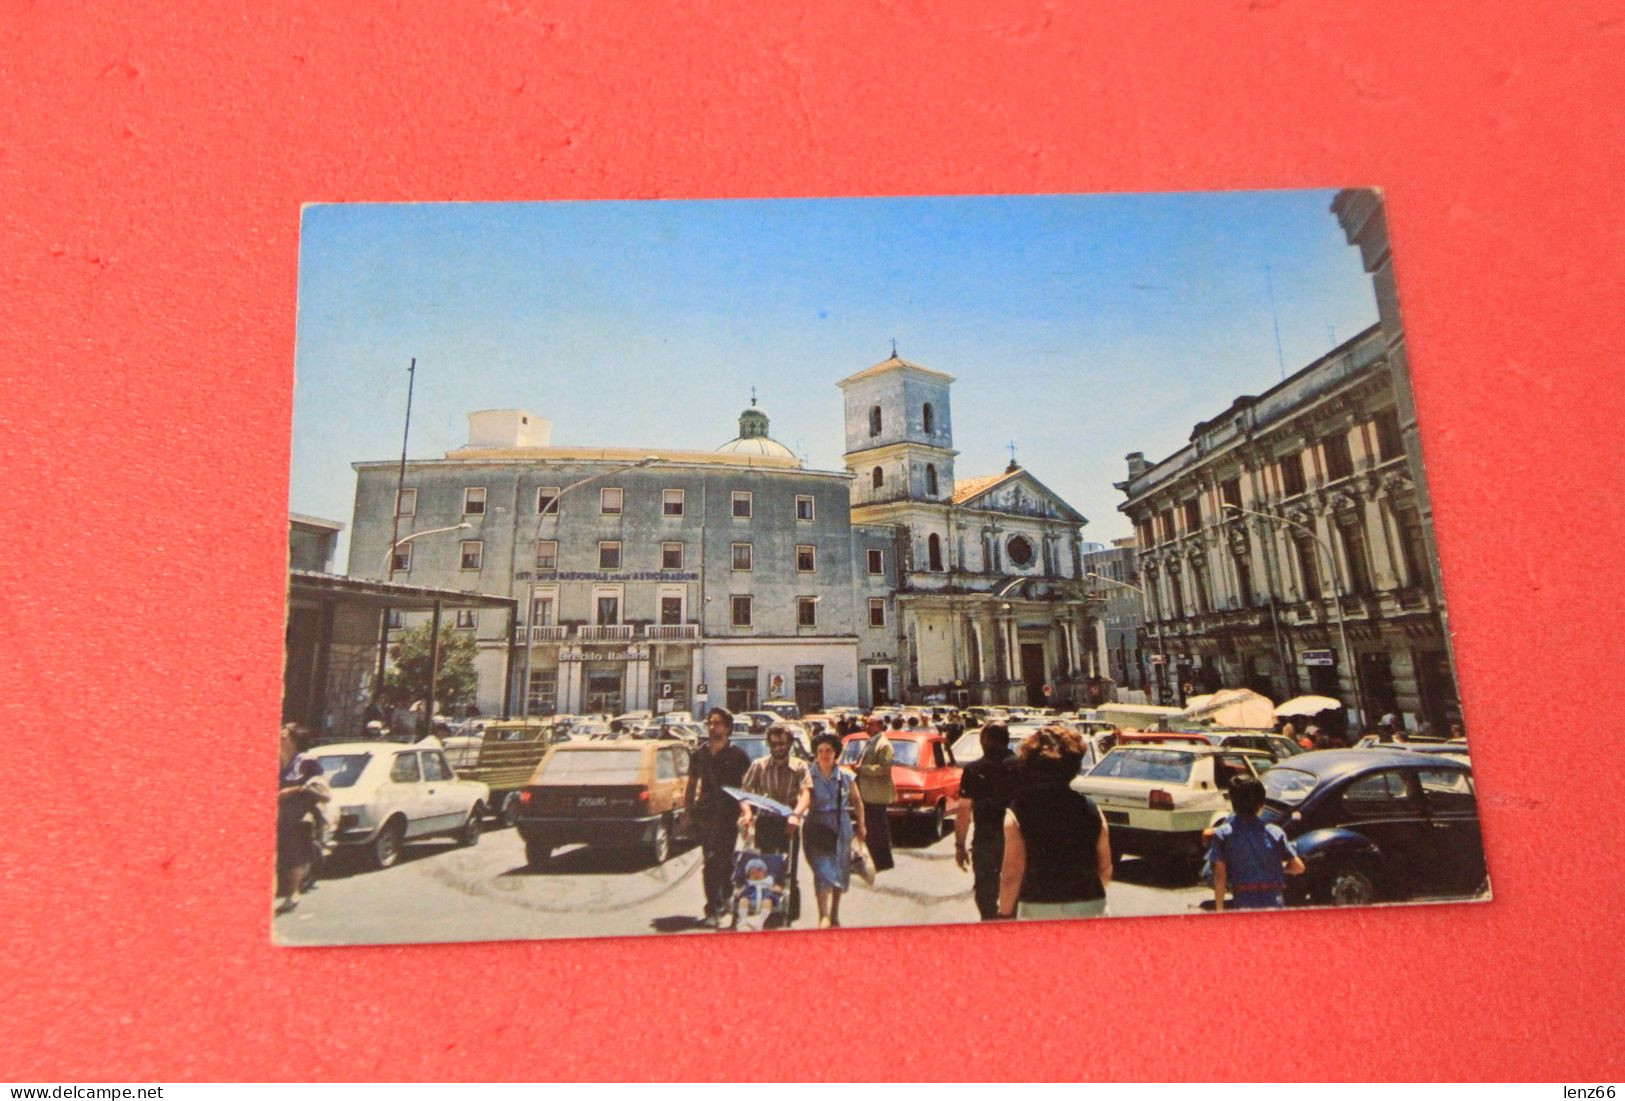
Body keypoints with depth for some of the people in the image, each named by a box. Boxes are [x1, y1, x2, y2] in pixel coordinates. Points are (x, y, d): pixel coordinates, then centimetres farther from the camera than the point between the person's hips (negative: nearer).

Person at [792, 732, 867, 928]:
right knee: (823, 871, -13)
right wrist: (796, 814, -41)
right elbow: (805, 796, -23)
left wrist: (861, 825, 11)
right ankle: (823, 917, -8)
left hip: (841, 827, 3)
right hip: (817, 827, -2)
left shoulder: (846, 776, 1)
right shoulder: (809, 776, -6)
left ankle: (834, 916, 29)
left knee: (839, 872, 11)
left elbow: (857, 802, 12)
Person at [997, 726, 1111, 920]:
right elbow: (1105, 868, 6)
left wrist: (1005, 914, -2)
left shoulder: (1018, 811, -11)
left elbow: (1012, 873, -12)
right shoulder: (1090, 809, -2)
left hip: (1037, 908, -2)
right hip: (1090, 906, 3)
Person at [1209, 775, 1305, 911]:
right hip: (1274, 903, 2)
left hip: (1243, 904, -2)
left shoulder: (1222, 835, -6)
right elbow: (1298, 867, 3)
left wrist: (1219, 909, -1)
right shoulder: (1274, 832, -1)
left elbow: (1220, 875, -7)